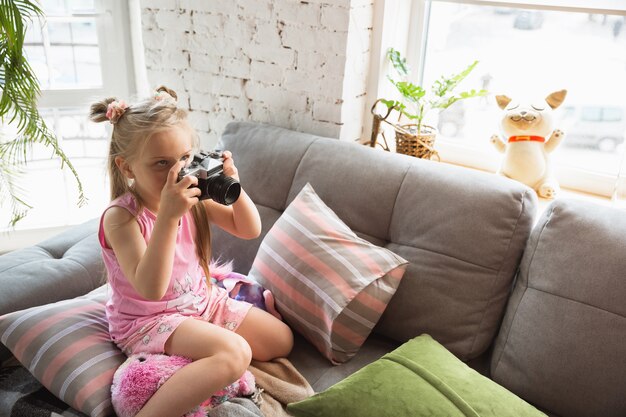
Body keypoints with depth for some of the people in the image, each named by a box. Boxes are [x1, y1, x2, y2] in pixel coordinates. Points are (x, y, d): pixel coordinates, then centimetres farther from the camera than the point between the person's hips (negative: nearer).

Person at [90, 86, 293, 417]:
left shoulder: (193, 197, -6)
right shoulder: (120, 216, -23)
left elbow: (249, 230, 0)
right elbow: (150, 288, -35)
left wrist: (232, 187, -18)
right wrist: (168, 215, -43)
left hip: (201, 300, 7)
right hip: (148, 319, -7)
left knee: (281, 340, 5)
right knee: (234, 353, -31)